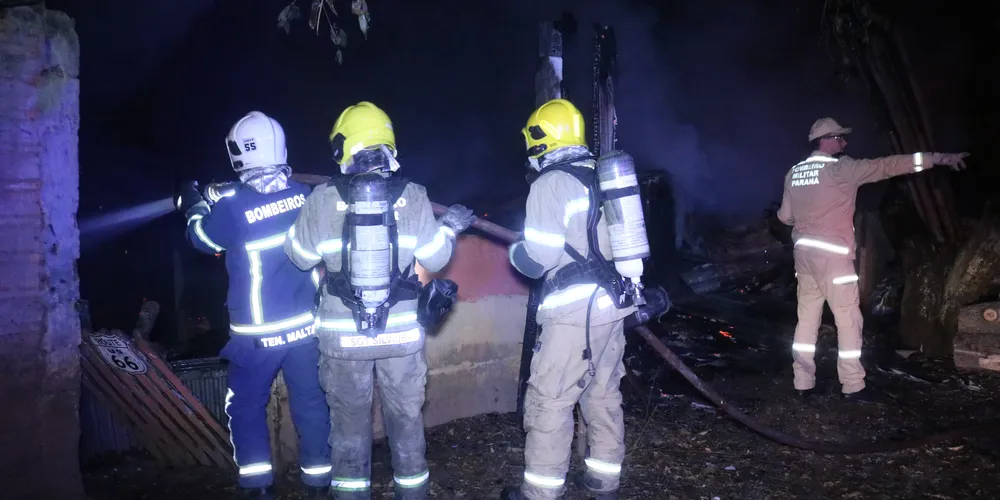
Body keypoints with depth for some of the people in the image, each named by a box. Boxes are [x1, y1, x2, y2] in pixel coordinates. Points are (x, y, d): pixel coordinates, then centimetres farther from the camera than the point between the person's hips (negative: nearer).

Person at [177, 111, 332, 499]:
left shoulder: (233, 204, -17)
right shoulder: (303, 194, -6)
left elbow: (204, 240, 2)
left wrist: (195, 208, 24)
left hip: (258, 332, -3)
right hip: (305, 323, 3)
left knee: (245, 406, 15)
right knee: (311, 403, 12)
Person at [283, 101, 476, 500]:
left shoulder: (322, 199, -10)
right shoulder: (412, 196, -9)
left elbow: (301, 257, 2)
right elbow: (433, 259, -5)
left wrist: (301, 219, 18)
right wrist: (450, 227, 13)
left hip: (343, 333, 0)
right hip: (401, 331, 1)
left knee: (350, 420, 14)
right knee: (406, 415, 17)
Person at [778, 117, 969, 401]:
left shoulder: (794, 173, 8)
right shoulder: (841, 168, -10)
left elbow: (785, 216, 12)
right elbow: (888, 165, -11)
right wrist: (940, 158, -8)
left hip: (804, 252, 7)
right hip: (832, 254, -7)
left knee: (807, 318, 10)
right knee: (848, 320, 2)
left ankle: (803, 382, 12)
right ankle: (852, 386, 7)